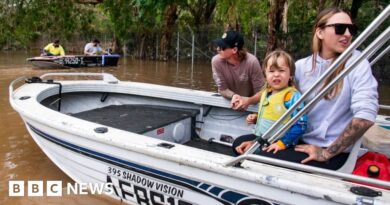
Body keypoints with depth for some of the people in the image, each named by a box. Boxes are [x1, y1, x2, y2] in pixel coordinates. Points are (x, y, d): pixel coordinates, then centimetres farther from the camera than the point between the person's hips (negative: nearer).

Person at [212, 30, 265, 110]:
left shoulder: (251, 62, -25)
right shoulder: (216, 61, -20)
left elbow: (260, 91, -18)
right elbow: (222, 89, -11)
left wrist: (248, 101, -37)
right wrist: (234, 96, -31)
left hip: (249, 102, -2)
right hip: (228, 102, 2)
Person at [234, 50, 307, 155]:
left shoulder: (292, 96, -19)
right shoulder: (266, 92, 8)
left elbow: (300, 125, -23)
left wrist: (282, 143, -25)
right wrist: (255, 117, 7)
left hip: (280, 141, -8)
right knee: (237, 143, 9)